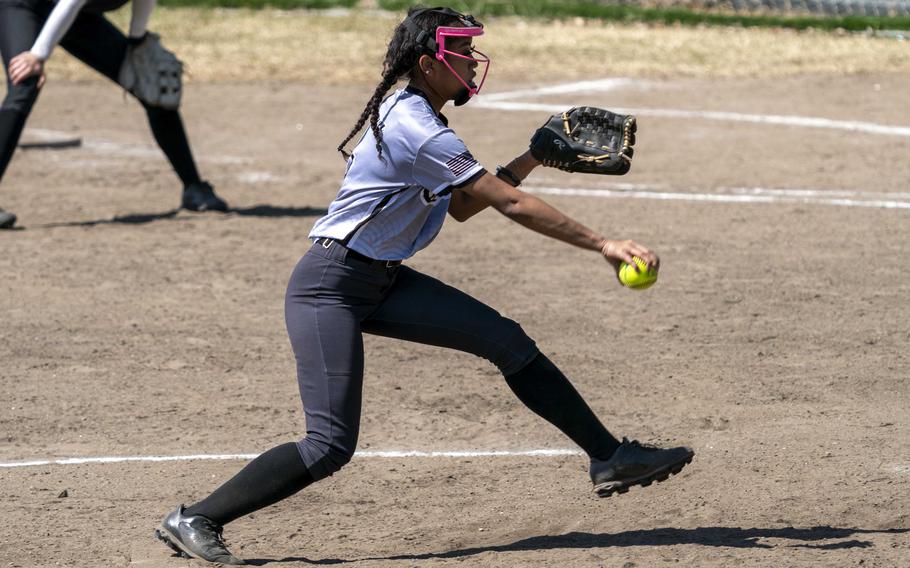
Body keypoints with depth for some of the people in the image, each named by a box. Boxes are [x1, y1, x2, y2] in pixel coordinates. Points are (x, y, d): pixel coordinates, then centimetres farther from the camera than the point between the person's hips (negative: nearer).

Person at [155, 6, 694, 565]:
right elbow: (512, 205, -19)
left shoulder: (412, 116, 9)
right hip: (330, 287, -10)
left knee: (506, 340, 1)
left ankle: (611, 457, 6)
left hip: (383, 282, 10)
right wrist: (602, 244, -16)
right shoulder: (420, 133, -21)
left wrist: (533, 158, 10)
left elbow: (462, 206, 18)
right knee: (331, 446, -16)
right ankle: (194, 520, -7)